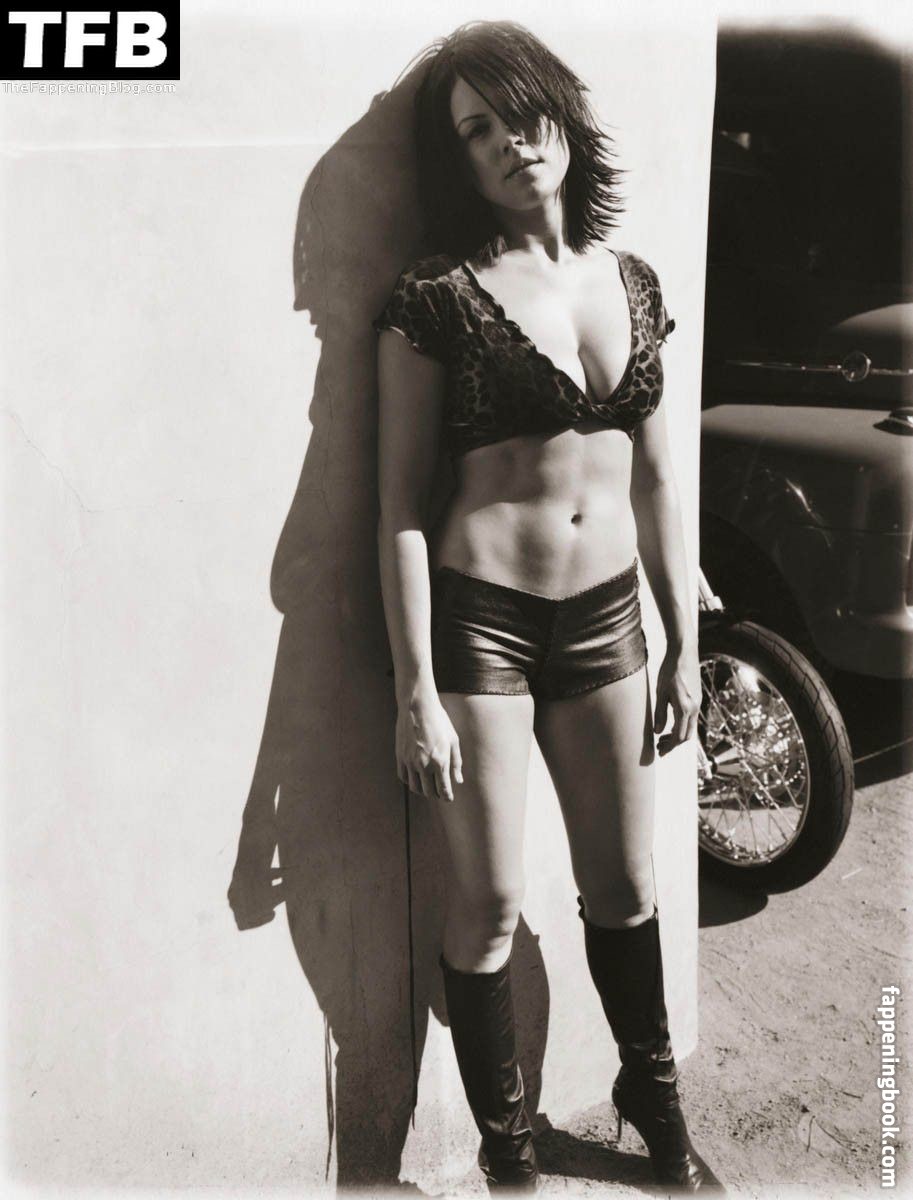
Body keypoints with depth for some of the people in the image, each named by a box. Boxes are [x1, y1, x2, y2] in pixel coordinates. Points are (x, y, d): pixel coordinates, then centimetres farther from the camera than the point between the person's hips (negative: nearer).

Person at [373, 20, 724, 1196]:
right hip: (477, 615, -4)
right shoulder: (436, 299, -8)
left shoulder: (632, 283, 7)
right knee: (489, 902, 6)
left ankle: (654, 1102, 42)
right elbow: (399, 502, -9)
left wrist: (683, 643, 11)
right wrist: (416, 692, -13)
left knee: (624, 887, 17)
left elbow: (654, 477, 11)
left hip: (605, 614, 4)